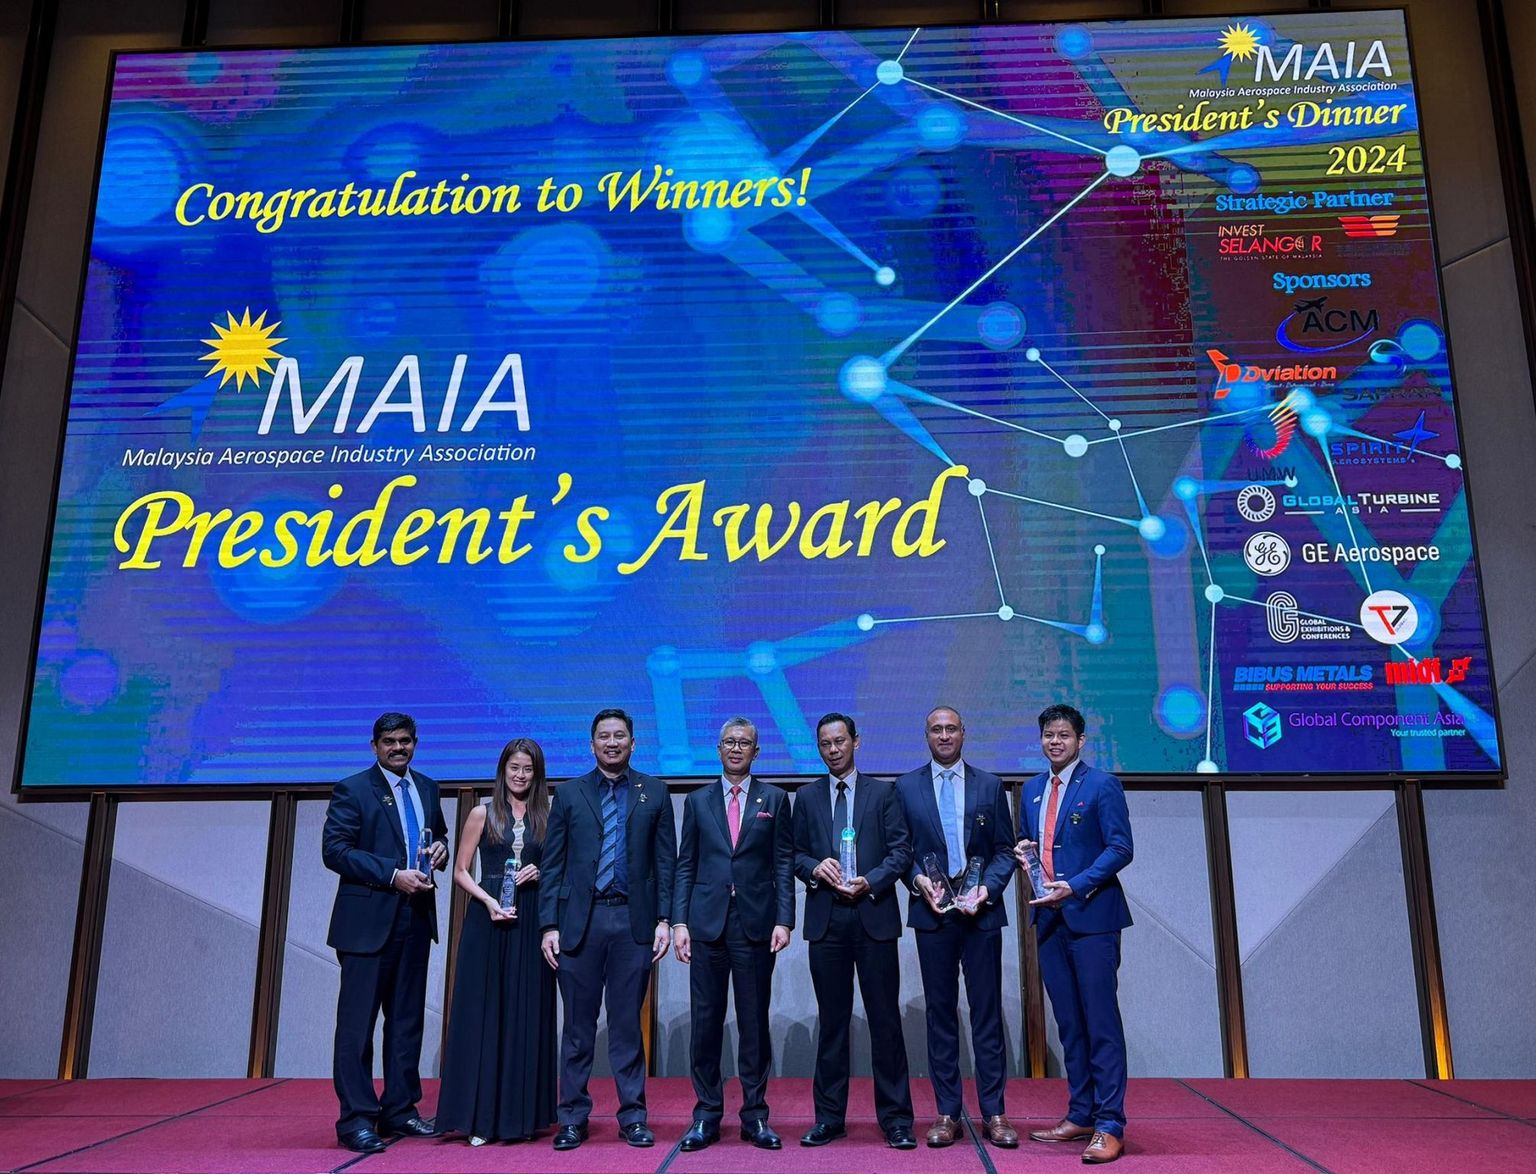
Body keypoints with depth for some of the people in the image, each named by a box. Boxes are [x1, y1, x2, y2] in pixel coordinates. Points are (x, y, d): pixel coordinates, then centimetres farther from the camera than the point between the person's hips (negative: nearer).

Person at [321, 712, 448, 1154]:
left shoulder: (426, 788, 13)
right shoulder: (352, 790, -6)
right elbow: (334, 850, -13)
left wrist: (440, 848, 0)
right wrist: (392, 875, -19)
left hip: (416, 918, 6)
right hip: (369, 921, -6)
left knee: (407, 1019, 12)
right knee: (357, 1022, -1)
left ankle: (400, 1110, 22)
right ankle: (356, 1119, 6)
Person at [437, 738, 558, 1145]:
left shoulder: (548, 817, 8)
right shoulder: (483, 814, 3)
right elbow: (460, 871, 3)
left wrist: (540, 873, -7)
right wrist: (488, 901, -12)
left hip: (531, 923, 2)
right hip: (487, 920, -2)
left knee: (527, 1014, 4)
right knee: (483, 1013, 0)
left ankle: (522, 1114, 13)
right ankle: (481, 1115, 7)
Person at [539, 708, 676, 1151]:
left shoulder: (654, 793, 7)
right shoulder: (568, 794, 7)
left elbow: (666, 861, 6)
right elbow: (552, 865, 5)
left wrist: (664, 919, -2)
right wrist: (549, 925, -1)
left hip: (633, 921, 0)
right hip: (579, 922, 0)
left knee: (627, 1024, 6)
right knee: (578, 1025, 7)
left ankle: (633, 1117, 16)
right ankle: (572, 1118, 18)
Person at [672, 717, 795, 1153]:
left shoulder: (774, 800, 8)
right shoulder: (698, 801, 11)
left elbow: (784, 864, 4)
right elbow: (685, 866, 8)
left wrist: (784, 920, -5)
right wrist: (679, 921, 0)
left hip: (755, 924, -1)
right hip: (707, 923, 1)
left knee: (755, 1022, 5)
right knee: (705, 1022, 3)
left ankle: (755, 1116, 15)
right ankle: (706, 1116, 14)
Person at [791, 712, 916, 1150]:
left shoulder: (883, 793, 6)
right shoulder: (807, 797, 11)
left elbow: (901, 850, 0)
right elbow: (795, 854, 10)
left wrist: (871, 882, -14)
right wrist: (816, 867, -11)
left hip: (873, 916, -2)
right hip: (826, 920, 2)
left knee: (885, 1019, 1)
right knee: (831, 1021, 8)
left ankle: (895, 1119, 10)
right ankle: (829, 1117, 17)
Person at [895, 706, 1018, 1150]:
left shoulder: (989, 786, 7)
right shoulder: (906, 787, 6)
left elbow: (1004, 849, 6)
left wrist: (988, 888, -9)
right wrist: (918, 880, -11)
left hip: (981, 911, 0)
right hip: (932, 911, 0)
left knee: (987, 1012, 3)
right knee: (940, 1012, 6)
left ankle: (993, 1113, 10)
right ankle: (947, 1113, 13)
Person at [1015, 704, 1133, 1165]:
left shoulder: (1102, 786, -6)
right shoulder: (1032, 789, 14)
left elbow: (1120, 848, -11)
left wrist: (1075, 887, -20)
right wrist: (1022, 850, -1)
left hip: (1090, 917, -7)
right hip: (1049, 918, 7)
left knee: (1101, 1022, -4)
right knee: (1068, 1023, 13)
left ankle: (1110, 1126, 2)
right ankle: (1080, 1115, 23)